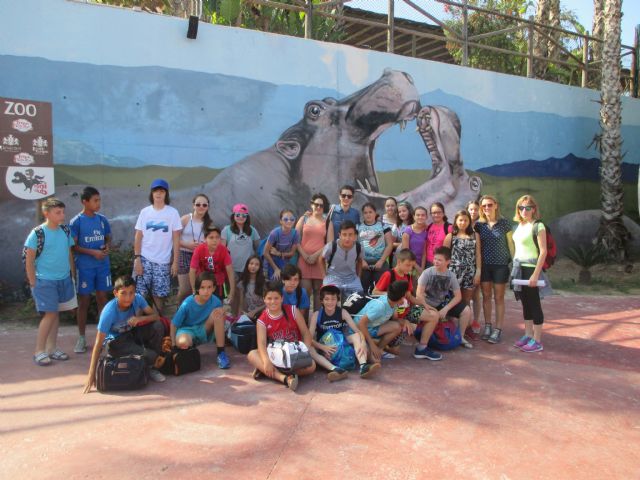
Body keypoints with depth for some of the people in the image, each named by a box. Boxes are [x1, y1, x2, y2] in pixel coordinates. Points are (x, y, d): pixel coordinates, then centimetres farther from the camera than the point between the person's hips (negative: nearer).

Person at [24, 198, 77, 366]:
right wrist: (33, 283, -9)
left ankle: (52, 348, 22)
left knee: (55, 313, 12)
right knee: (50, 314, -6)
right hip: (45, 281, -5)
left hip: (64, 279, 5)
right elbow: (29, 260, -8)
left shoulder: (65, 230, 4)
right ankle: (39, 351, 6)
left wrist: (73, 274, 10)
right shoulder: (37, 233, -11)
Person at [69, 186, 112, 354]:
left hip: (103, 265, 4)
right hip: (84, 267, -3)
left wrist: (107, 246, -7)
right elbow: (73, 246, -8)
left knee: (102, 298, 8)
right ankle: (81, 338, 13)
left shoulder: (102, 219, 5)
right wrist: (93, 252, -18)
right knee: (84, 301, 4)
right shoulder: (76, 222, -7)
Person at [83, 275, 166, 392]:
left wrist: (140, 318, -36)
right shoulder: (109, 311, -29)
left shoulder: (137, 298, -19)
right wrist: (91, 375, -28)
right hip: (115, 342, -5)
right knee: (149, 356, -28)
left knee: (158, 326, -23)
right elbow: (98, 343, -27)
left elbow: (155, 316, -13)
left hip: (131, 333, 5)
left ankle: (151, 367, -2)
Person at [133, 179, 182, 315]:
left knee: (159, 295, 5)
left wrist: (175, 261, -3)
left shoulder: (172, 212, -1)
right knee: (140, 294, -1)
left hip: (163, 261, -1)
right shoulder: (145, 212, 3)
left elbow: (176, 238, 0)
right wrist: (137, 258, -4)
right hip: (144, 259, 1)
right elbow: (138, 236, 4)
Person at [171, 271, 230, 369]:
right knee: (182, 342, -40)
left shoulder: (216, 301, -16)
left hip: (205, 331, 2)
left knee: (218, 311, -26)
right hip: (188, 329, -2)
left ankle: (221, 353, -18)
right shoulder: (187, 304, -21)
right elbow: (174, 324, -11)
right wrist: (173, 345, -15)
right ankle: (191, 347, 3)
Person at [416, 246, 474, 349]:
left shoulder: (451, 275, -6)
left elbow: (458, 296, -5)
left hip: (443, 303, 4)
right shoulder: (427, 273, -16)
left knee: (466, 311, -9)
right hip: (428, 304, -4)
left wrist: (445, 309, -17)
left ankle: (460, 337, 13)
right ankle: (422, 347, -7)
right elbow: (419, 294, -20)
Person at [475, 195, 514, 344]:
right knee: (486, 296, 10)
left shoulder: (504, 223, -4)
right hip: (484, 265, 3)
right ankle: (487, 326, 22)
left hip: (500, 265, -2)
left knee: (498, 298, 3)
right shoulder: (479, 224, 2)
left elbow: (510, 243, 1)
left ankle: (498, 330, 9)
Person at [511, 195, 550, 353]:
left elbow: (543, 251, -14)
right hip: (519, 268, 7)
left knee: (534, 304, -1)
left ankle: (537, 341, 5)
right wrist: (515, 267, 9)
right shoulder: (520, 225, 11)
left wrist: (535, 274, -19)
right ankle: (528, 335, 22)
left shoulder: (538, 226, -10)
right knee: (525, 304, 13)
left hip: (530, 268, -7)